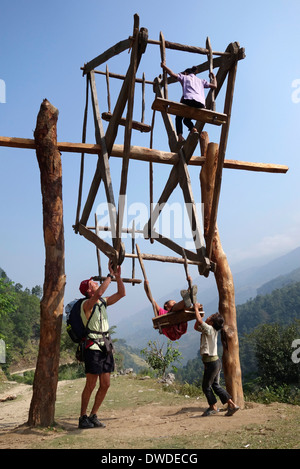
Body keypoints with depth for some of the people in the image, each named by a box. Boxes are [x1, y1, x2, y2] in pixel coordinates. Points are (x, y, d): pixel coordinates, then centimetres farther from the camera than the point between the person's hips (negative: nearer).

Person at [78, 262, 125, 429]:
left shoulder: (103, 302, 13)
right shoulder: (87, 304, -11)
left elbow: (121, 293, 15)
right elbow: (99, 293, -31)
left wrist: (118, 276, 3)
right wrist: (110, 275, -24)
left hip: (106, 347, 8)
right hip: (93, 347, -8)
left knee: (105, 385, 8)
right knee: (90, 385, -1)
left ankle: (93, 416, 21)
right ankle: (83, 418, 13)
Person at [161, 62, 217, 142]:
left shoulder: (185, 77, 25)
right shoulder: (201, 81, 34)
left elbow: (172, 74, 15)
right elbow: (214, 86, 30)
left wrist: (164, 66, 30)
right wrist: (213, 77, 49)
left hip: (189, 100, -4)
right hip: (201, 104, 4)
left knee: (178, 118, 17)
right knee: (186, 119, 24)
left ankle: (180, 136, -7)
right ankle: (193, 129, -8)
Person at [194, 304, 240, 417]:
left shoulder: (210, 329, -16)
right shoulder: (212, 330, 10)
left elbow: (200, 321, -31)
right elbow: (197, 327, 21)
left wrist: (196, 308, -17)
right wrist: (198, 312, 12)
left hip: (211, 362, -9)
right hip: (216, 361, 9)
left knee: (206, 386, 7)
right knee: (215, 385, 15)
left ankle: (213, 407, 19)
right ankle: (232, 404, 15)